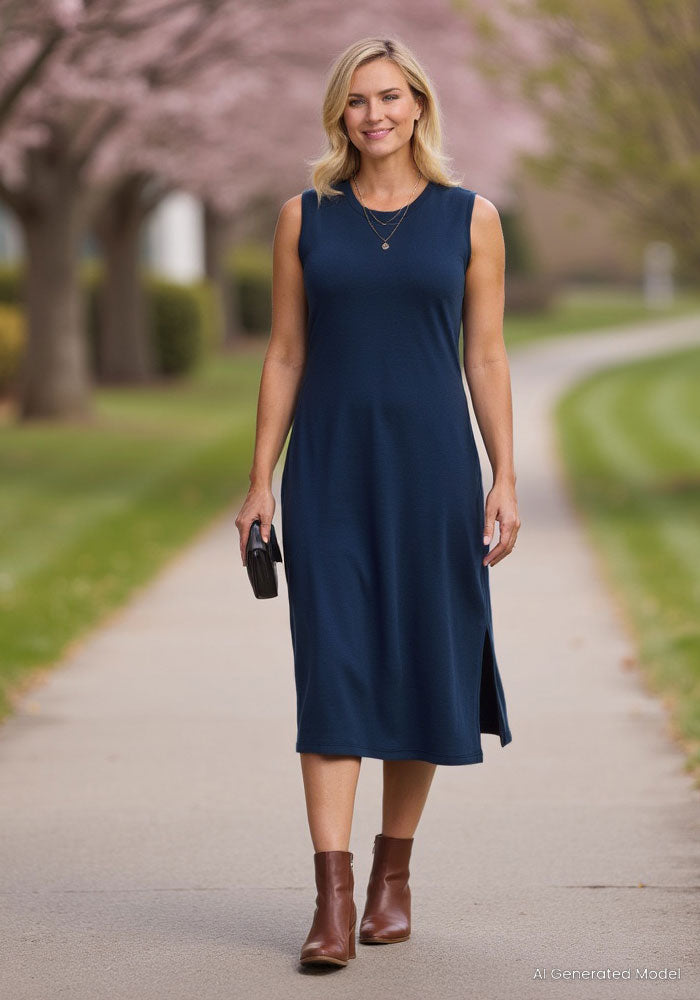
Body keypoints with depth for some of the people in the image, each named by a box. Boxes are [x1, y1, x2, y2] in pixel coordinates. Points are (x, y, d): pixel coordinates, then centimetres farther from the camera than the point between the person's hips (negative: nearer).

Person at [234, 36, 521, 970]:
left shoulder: (470, 218, 4)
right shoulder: (305, 217, 6)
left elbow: (487, 357, 4)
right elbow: (285, 354, 7)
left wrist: (505, 480, -2)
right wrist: (260, 481, 2)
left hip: (430, 467, 0)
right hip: (329, 468, 0)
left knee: (421, 666, 5)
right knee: (332, 669, -8)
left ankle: (394, 874, 22)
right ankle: (333, 900, -9)